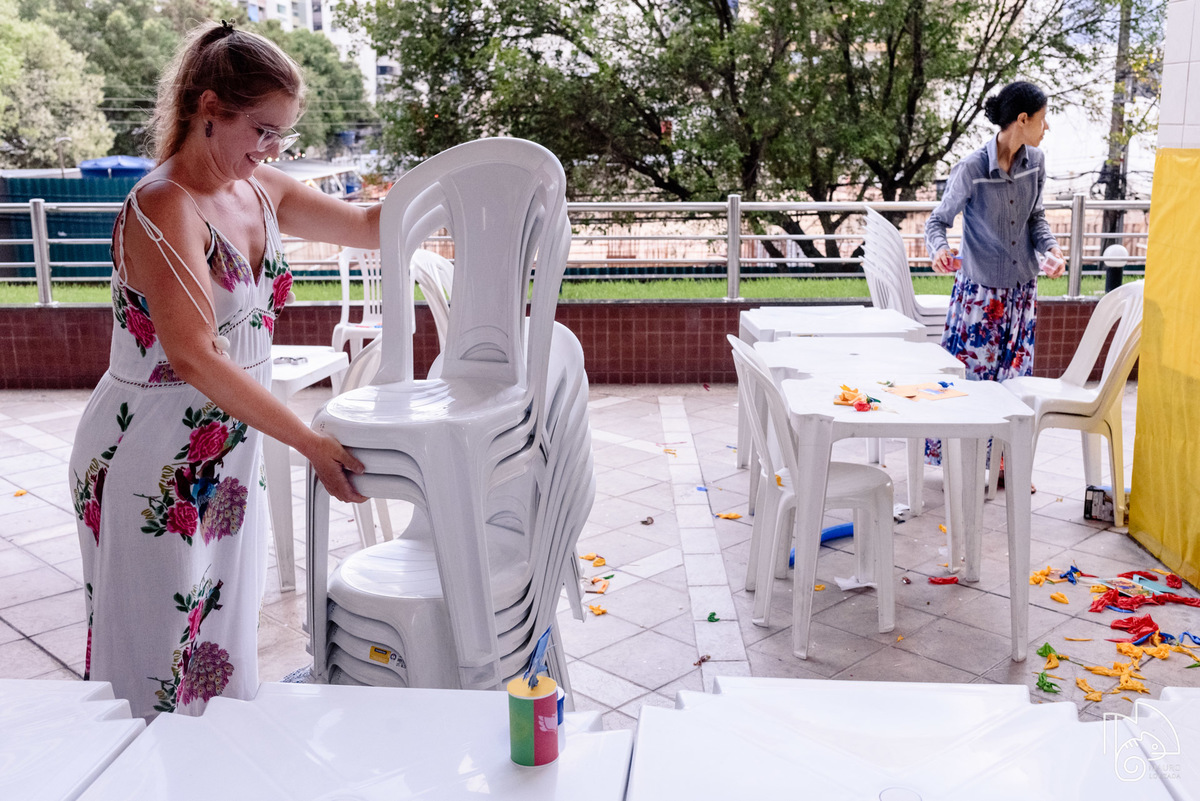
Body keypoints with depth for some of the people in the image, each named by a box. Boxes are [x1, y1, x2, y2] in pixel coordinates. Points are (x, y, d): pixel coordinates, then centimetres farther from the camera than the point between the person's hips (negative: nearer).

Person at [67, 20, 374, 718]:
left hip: (230, 458, 8)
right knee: (160, 664, 5)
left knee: (224, 645, 19)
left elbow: (369, 227, 13)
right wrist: (313, 443, -29)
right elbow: (195, 358, -28)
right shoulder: (163, 208, -19)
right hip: (157, 467, -8)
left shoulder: (258, 190, 5)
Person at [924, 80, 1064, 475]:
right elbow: (938, 220, -8)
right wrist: (939, 249, -30)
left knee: (1014, 376, 10)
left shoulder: (1035, 162, 0)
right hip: (980, 290, -5)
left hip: (1022, 288, 6)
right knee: (968, 373, 0)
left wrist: (1051, 248, -6)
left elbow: (1035, 216, 13)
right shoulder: (971, 169, -17)